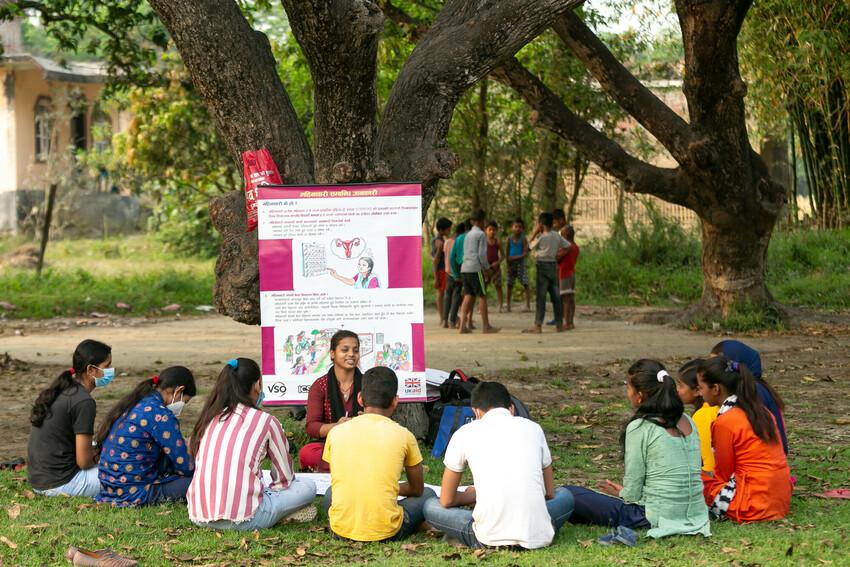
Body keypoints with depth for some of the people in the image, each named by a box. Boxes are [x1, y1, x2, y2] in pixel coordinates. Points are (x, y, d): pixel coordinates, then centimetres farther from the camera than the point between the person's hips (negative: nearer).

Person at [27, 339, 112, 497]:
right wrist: (99, 458, 5)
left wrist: (95, 451, 11)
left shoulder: (61, 390, 10)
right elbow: (83, 461, -16)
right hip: (60, 483, -9)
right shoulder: (84, 402, -18)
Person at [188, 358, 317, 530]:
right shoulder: (266, 421, 1)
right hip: (241, 518, -5)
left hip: (199, 516, 5)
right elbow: (284, 478, 11)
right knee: (308, 487, 14)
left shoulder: (209, 418, 14)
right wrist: (269, 489, 34)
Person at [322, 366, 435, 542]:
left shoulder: (336, 432, 4)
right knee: (427, 495, 25)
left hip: (341, 531, 2)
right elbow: (417, 489, 13)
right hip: (386, 533, -2)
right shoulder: (403, 435, -1)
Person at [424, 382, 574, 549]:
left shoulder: (464, 433, 10)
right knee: (565, 496, 34)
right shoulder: (532, 427, 15)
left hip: (490, 538, -2)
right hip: (537, 535, 2)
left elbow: (446, 500, 17)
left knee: (431, 506, 22)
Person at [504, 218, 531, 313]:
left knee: (525, 284, -9)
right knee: (509, 285, 5)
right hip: (511, 264, 2)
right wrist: (508, 265, -7)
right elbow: (506, 254, 2)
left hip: (520, 263, -2)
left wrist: (515, 257, -19)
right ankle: (508, 305, 12)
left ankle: (528, 305, -10)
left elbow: (525, 254, -9)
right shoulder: (509, 239, 4)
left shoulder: (523, 239, -3)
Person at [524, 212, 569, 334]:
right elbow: (567, 246, 12)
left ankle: (538, 325, -10)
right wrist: (559, 254, 11)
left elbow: (530, 246, 2)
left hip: (543, 265, -6)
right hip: (553, 265, 6)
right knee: (555, 296, 9)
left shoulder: (541, 237, -12)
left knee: (541, 296, -7)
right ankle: (559, 324, 10)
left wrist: (534, 233, 3)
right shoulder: (556, 235, 8)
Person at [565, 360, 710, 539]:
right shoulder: (686, 421, 7)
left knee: (569, 494, -1)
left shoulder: (639, 427, -13)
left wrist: (620, 493, 14)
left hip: (658, 517, -7)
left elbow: (632, 493, -10)